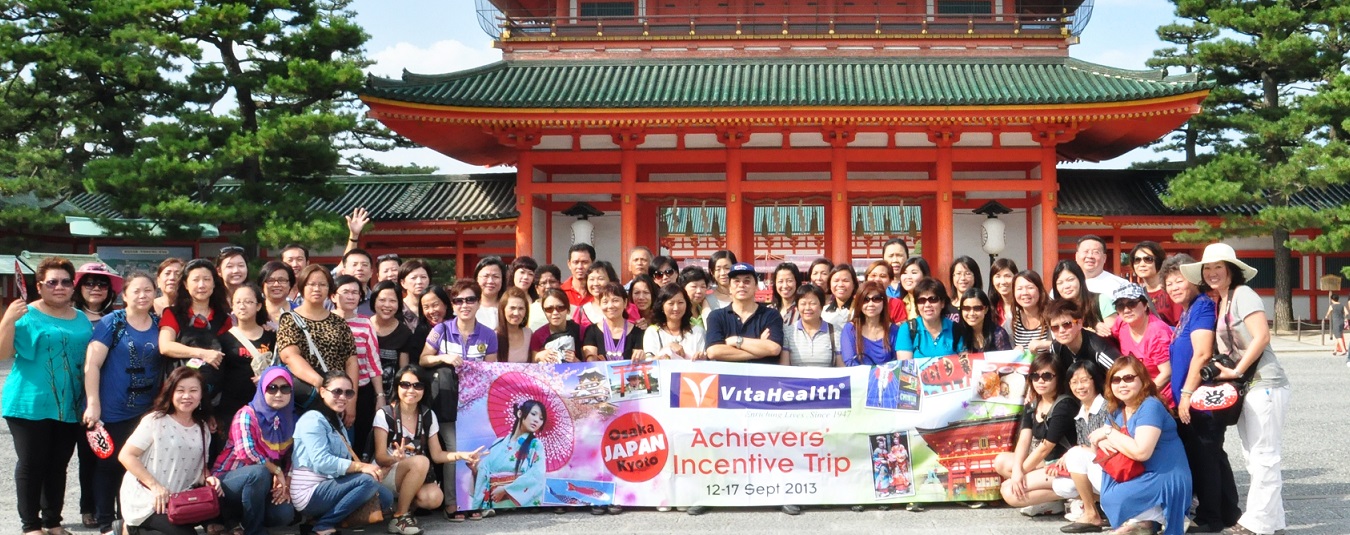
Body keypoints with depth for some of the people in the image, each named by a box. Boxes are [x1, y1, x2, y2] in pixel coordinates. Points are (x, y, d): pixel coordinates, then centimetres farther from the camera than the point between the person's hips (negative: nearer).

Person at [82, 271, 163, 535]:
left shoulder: (159, 324, 8)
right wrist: (93, 404, -14)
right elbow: (92, 365, -9)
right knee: (108, 466, 3)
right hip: (112, 412, -4)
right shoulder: (111, 323, -5)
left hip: (147, 413, 4)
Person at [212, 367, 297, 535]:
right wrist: (277, 471, -19)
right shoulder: (247, 414, -13)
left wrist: (286, 483, -13)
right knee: (259, 472, -37)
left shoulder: (289, 419, 6)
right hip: (227, 481, -5)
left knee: (285, 513, -23)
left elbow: (290, 457, 5)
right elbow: (246, 453, -26)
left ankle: (238, 521, 4)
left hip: (257, 487, 5)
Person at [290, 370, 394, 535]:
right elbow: (322, 461, -25)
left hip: (329, 486, 9)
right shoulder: (313, 419, -12)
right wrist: (361, 466, -28)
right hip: (310, 493, -9)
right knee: (369, 481, -26)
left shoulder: (336, 420, 19)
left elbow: (343, 460, 9)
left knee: (385, 497, 5)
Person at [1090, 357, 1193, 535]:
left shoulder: (1150, 407, -19)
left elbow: (1141, 452, -29)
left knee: (1113, 499, -22)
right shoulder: (1117, 410, 8)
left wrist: (1109, 433, -17)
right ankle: (1141, 520, -3)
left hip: (1167, 480, -9)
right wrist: (1103, 441, -14)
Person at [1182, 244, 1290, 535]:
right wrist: (1224, 371, 2)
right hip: (1246, 387, 10)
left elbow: (1262, 336, -18)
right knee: (1255, 456, 13)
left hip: (1264, 384, -10)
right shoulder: (1218, 302, 15)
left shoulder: (1243, 294, -10)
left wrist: (1236, 371, -15)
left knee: (1262, 456, -4)